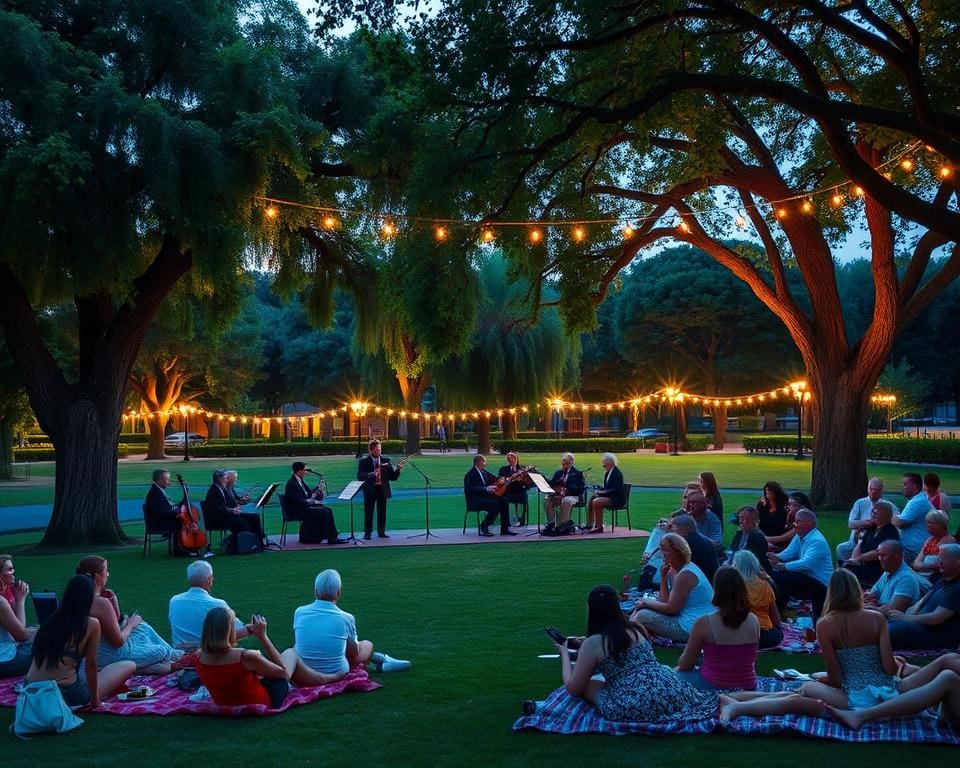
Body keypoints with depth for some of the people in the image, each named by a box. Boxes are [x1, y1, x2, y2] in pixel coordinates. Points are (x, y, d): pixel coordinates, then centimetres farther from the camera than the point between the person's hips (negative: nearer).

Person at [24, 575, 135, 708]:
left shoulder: (51, 619, 6)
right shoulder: (91, 624, -9)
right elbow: (91, 665, -7)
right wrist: (95, 700, 4)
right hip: (66, 695, -6)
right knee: (130, 666, 9)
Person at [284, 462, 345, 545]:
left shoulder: (300, 480, 12)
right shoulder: (291, 484, -18)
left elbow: (308, 493, 20)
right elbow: (298, 501, -23)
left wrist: (318, 489, 1)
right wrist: (313, 501, -17)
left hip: (304, 506, 10)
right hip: (296, 511, -10)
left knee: (328, 510, -3)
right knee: (323, 512, -21)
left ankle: (333, 536, -6)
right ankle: (330, 538, -16)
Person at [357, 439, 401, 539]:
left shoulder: (385, 460, 4)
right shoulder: (364, 461, -4)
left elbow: (393, 477, 4)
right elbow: (359, 476, -14)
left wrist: (397, 470, -16)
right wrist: (371, 474, -29)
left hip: (383, 489, 3)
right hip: (370, 489, -3)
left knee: (382, 512, 7)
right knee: (368, 512, 2)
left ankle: (381, 532, 16)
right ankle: (367, 533, 10)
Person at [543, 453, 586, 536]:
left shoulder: (577, 473, 3)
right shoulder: (558, 472, 20)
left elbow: (581, 488, -9)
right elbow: (551, 484, 15)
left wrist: (567, 489, -23)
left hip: (572, 496, -5)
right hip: (558, 495, 5)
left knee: (566, 501, -39)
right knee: (548, 500, -23)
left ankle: (560, 526, -33)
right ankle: (551, 524, -21)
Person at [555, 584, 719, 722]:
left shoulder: (592, 643, 1)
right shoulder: (636, 629, 18)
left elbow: (573, 689, 8)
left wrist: (565, 654, 23)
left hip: (630, 706, -4)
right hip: (667, 688, 4)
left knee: (585, 685, 16)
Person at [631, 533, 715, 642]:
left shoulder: (685, 575, -19)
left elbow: (672, 608, -18)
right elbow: (666, 600, 10)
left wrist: (647, 603, -5)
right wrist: (663, 576, -1)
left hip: (690, 628, -11)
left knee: (643, 616, -10)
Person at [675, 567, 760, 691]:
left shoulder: (703, 623, -16)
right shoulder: (754, 621, -5)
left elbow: (685, 665, -4)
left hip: (713, 688, -5)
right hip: (748, 689, 5)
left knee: (678, 672, 24)